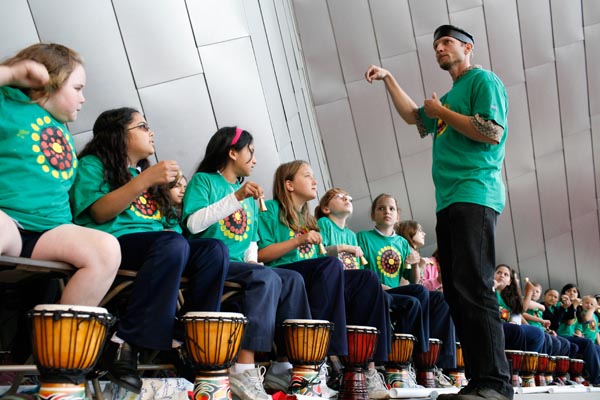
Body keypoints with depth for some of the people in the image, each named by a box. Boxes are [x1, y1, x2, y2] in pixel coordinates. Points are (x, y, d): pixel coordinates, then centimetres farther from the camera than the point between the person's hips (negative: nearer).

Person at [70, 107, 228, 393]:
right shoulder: (92, 164, 9)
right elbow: (99, 213, -10)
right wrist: (145, 180, -19)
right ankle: (125, 343, -34)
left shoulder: (145, 171, 29)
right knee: (174, 243, -37)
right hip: (114, 242, -7)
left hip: (156, 246, 7)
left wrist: (171, 195, 3)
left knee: (215, 250, -19)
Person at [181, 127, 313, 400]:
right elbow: (194, 223, -15)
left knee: (293, 280, -15)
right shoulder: (204, 180, 3)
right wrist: (236, 197, -19)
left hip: (241, 267, 7)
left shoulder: (249, 195, 24)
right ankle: (244, 370, -39)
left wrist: (252, 259, 4)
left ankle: (286, 365, -19)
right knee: (266, 277, -32)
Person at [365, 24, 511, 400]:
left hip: (474, 196, -9)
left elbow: (493, 132, -11)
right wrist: (388, 79, 31)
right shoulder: (451, 96, 26)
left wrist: (442, 113, -3)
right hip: (448, 203, 9)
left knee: (473, 288, -18)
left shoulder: (483, 80, 2)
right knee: (457, 293, 3)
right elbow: (414, 117, 36)